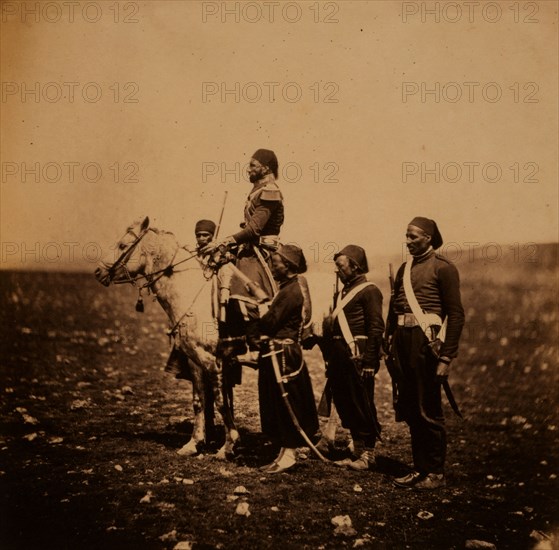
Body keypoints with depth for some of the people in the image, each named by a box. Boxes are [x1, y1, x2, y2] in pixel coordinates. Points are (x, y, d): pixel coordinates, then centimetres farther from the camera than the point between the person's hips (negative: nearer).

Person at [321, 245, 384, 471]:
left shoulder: (369, 291, -7)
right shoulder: (342, 293, 19)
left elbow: (376, 328, -13)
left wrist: (370, 362, -18)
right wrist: (331, 360, 17)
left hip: (357, 358, -9)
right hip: (340, 357, 9)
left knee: (363, 408, -2)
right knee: (345, 406, 12)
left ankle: (368, 454, 8)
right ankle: (358, 451, 23)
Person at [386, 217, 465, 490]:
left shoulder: (442, 268, -4)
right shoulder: (404, 269, 17)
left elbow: (456, 314, -9)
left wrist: (446, 357, -13)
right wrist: (389, 346, 11)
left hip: (426, 340, -7)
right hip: (402, 340, 7)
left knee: (428, 411, -1)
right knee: (410, 411, 11)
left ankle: (436, 473, 10)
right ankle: (420, 468, 22)